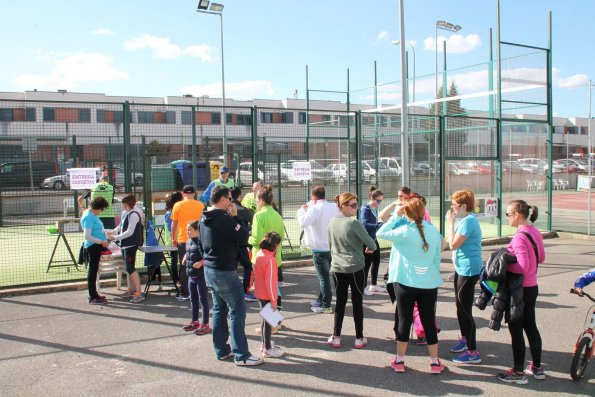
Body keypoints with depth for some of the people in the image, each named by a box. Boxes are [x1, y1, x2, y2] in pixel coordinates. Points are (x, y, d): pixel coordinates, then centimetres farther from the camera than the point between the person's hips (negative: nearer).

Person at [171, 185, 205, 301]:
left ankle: (184, 293, 6)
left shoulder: (178, 205, -4)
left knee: (184, 266, 5)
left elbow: (174, 224, -2)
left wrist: (173, 238, 9)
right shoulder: (200, 205, 1)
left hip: (183, 240, -2)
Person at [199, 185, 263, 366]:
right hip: (225, 271, -10)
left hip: (209, 269, 10)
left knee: (219, 310, 16)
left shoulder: (204, 219, 10)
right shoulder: (223, 218, -19)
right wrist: (235, 217, -7)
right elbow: (243, 236, -15)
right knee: (237, 310, -4)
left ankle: (221, 350, 22)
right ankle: (241, 354, -1)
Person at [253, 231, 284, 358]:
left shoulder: (259, 254, 1)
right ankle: (268, 349, 13)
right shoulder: (270, 259, -24)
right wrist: (273, 300, -18)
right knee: (268, 320, 3)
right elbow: (270, 281, -23)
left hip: (259, 293, 9)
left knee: (265, 318, 22)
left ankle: (265, 344, 36)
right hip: (267, 295, -9)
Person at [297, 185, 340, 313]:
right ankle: (321, 300, 29)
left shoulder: (315, 208, -14)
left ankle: (326, 305, 2)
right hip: (332, 247, 7)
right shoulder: (334, 207, 7)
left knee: (324, 277, -2)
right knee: (325, 275, 18)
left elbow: (303, 223, -25)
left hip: (320, 249, -7)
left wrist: (302, 210, -9)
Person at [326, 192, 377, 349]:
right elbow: (370, 242, -11)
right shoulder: (354, 223, -17)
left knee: (340, 302, 13)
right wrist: (372, 248, 12)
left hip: (337, 268, 5)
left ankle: (336, 337, 16)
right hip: (355, 269, -5)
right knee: (357, 303, 7)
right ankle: (359, 339, 15)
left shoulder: (332, 222, 2)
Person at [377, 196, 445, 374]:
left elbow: (380, 233, -4)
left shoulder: (405, 231, -14)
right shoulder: (434, 230, 0)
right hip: (429, 283, 3)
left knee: (404, 321, 8)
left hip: (407, 282, -3)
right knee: (429, 321, 12)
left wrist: (396, 215, -2)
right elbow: (437, 257, 8)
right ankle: (435, 362, 18)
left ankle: (399, 361, 16)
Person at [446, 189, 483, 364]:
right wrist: (452, 223, 8)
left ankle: (473, 352, -1)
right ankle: (465, 339, 40)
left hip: (468, 269, -11)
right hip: (462, 268, 11)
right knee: (460, 306, 23)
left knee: (465, 310, -7)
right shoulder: (465, 219, 10)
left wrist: (450, 223, -16)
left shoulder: (468, 221, -20)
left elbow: (453, 244, -21)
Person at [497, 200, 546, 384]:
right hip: (532, 287, 9)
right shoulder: (535, 232, 5)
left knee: (516, 330, 3)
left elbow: (522, 267, -28)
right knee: (530, 326, 18)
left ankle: (518, 372, 12)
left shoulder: (520, 237, -22)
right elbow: (541, 258, 16)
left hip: (520, 289, -9)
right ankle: (537, 367, 29)